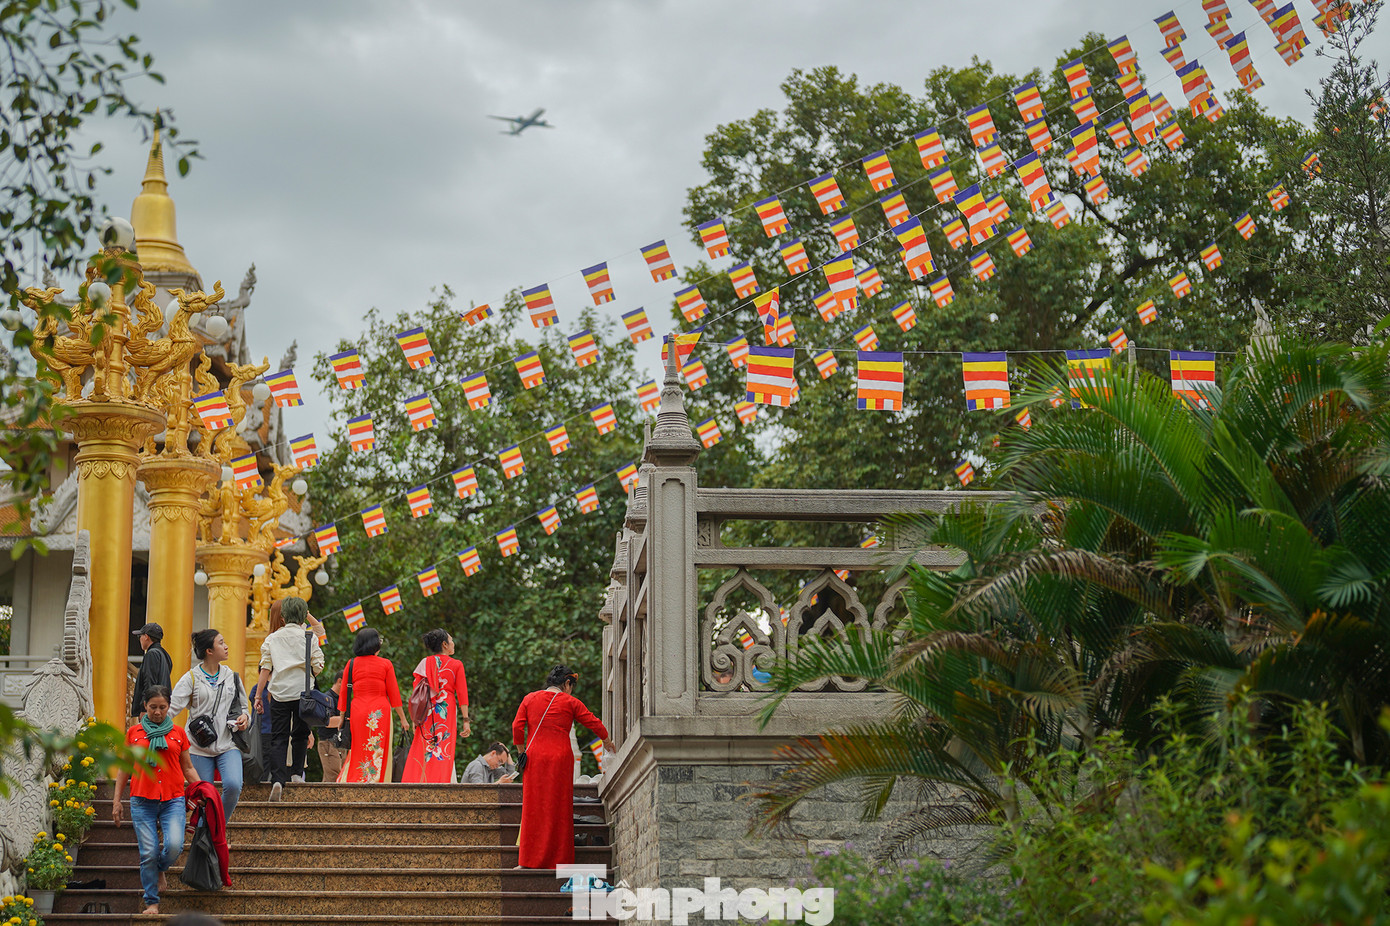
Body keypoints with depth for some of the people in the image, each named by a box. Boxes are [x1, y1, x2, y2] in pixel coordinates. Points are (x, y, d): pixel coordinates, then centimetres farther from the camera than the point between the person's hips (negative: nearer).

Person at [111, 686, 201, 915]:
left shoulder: (177, 733, 10)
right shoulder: (134, 732, 10)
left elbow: (188, 768, 16)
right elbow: (124, 768, 16)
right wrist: (117, 800, 12)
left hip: (173, 800, 0)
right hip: (142, 801, 0)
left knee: (174, 845, -18)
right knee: (148, 852, -5)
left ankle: (160, 870, 15)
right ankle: (152, 903, 7)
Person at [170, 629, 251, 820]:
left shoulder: (231, 676, 11)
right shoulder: (191, 678, 0)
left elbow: (243, 706, 23)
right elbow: (172, 707, -9)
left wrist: (244, 717, 0)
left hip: (228, 745, 2)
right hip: (200, 748, -2)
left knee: (233, 785, -22)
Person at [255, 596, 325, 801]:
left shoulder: (272, 638, 6)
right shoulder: (310, 637, 1)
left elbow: (265, 668, 3)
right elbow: (318, 667, -3)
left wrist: (259, 695, 8)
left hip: (279, 693, 1)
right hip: (303, 692, -1)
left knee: (278, 738, -2)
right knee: (300, 734, 19)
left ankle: (278, 779, -17)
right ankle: (296, 773, 20)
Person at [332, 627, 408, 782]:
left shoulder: (351, 664, 5)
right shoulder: (385, 664, 0)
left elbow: (343, 693, 7)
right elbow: (393, 693, 0)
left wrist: (342, 717, 13)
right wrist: (403, 718, 5)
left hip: (357, 712, 2)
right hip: (380, 713, -2)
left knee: (357, 754, 9)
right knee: (379, 754, 1)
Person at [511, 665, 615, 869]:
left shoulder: (530, 699, 8)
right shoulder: (570, 702, 3)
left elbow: (517, 727, 3)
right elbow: (594, 723, 9)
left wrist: (522, 751, 13)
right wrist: (607, 742, 26)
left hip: (534, 756, 2)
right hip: (560, 759, -2)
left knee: (532, 807, 5)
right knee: (558, 808, 4)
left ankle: (528, 860, 4)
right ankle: (558, 859, 4)